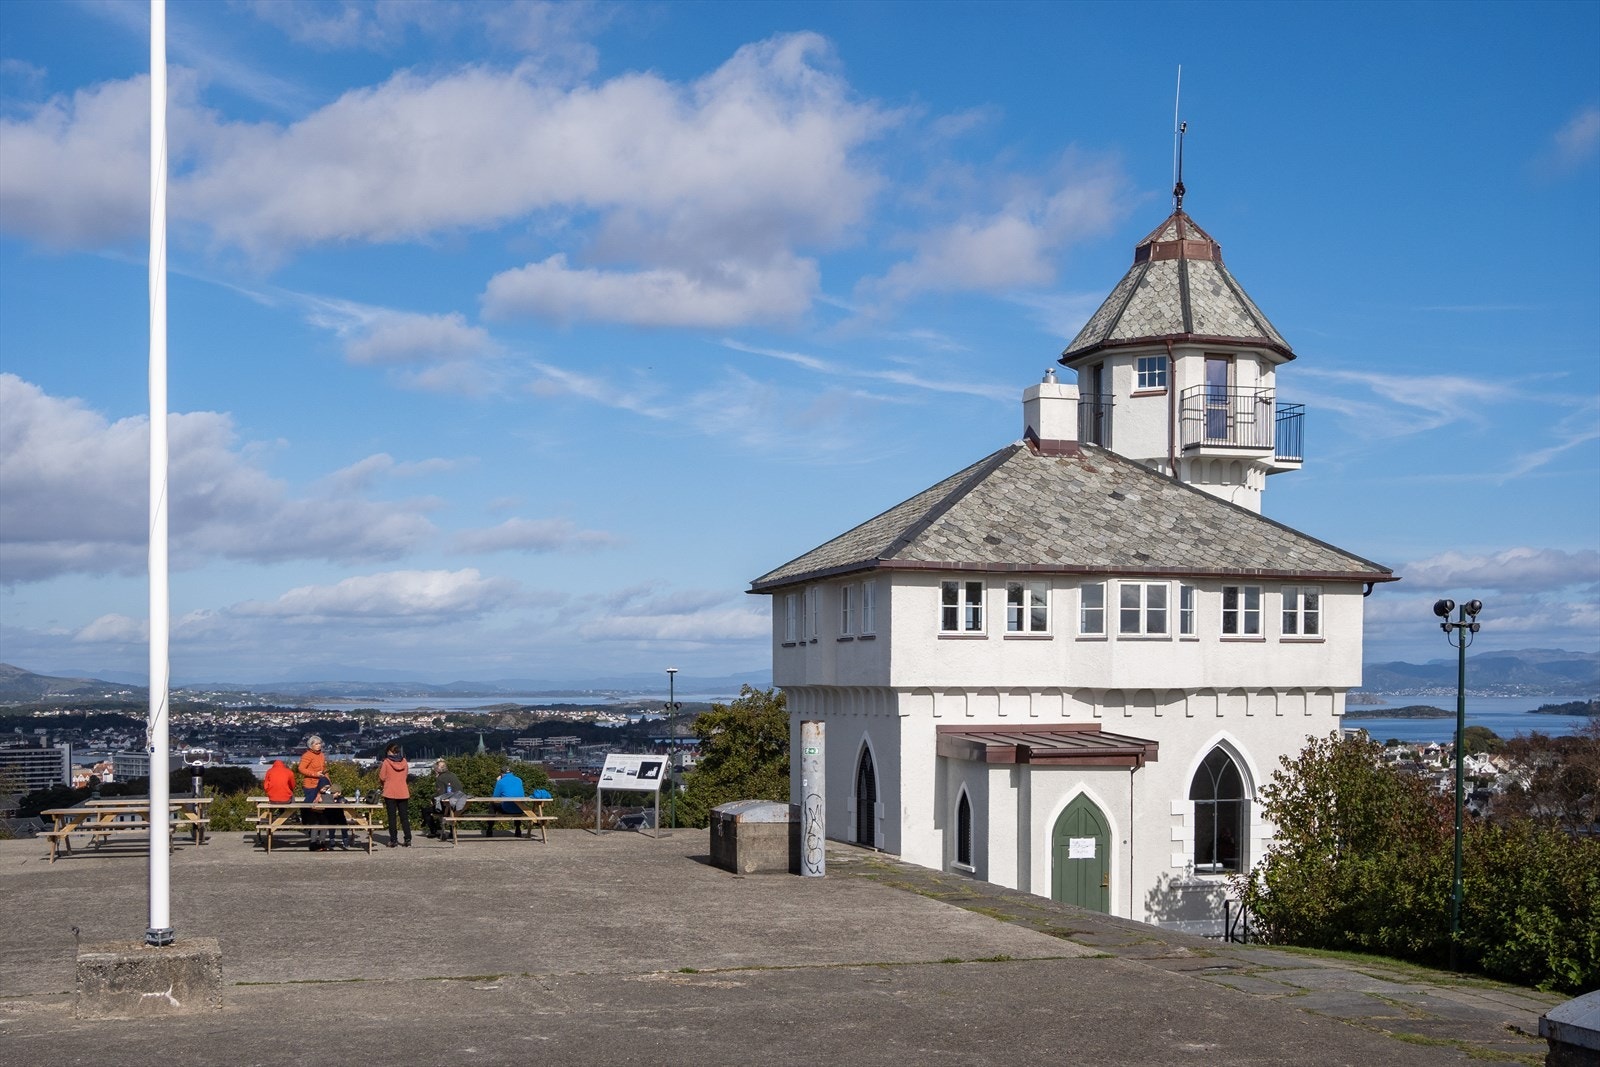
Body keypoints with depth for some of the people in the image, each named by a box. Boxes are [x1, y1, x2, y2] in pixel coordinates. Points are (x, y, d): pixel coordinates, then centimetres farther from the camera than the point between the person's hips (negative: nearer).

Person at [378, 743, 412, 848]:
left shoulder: (386, 762, -8)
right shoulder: (404, 762, 2)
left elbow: (382, 778, -5)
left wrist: (380, 768, 12)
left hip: (390, 793, -3)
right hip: (403, 793, 3)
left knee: (392, 817, 3)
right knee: (404, 817, 8)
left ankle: (393, 840, 0)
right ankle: (408, 840, 3)